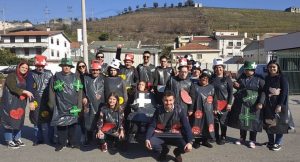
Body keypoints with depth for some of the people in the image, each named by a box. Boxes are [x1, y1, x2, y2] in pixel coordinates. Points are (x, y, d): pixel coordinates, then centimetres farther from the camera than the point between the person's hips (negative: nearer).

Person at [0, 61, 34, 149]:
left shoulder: (24, 79, 13)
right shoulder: (11, 76, -8)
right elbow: (13, 88, -20)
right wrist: (25, 92, -26)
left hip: (20, 104, 7)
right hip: (9, 103, -7)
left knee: (19, 120, 11)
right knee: (9, 120, -2)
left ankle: (17, 139, 23)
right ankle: (9, 142, 5)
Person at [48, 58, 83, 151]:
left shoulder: (75, 78, 9)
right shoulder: (56, 77, 4)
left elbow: (79, 92, 7)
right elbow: (52, 92, 4)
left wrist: (79, 105, 1)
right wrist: (52, 105, 0)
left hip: (73, 106, 2)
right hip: (61, 106, -1)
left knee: (72, 124, 7)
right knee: (61, 125, 0)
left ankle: (72, 142, 20)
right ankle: (61, 143, 14)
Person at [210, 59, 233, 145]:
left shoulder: (227, 79, -1)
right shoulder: (212, 78, 6)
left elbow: (231, 92, -2)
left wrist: (229, 103, -9)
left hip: (224, 103, -2)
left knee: (223, 121, 3)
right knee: (215, 121, 9)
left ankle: (223, 137, 18)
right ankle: (216, 137, 23)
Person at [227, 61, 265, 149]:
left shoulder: (259, 79, -8)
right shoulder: (242, 77, 4)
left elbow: (263, 91, -9)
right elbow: (238, 87, 19)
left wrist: (260, 102, -18)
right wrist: (236, 85, -5)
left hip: (253, 104, -4)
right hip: (242, 103, 4)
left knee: (253, 121, 5)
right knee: (242, 120, 12)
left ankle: (252, 140, 19)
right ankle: (242, 138, 28)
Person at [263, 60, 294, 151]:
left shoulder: (282, 78, -5)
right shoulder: (267, 78, 10)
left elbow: (284, 92, -11)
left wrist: (280, 105, -17)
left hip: (279, 104, -5)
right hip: (268, 105, 5)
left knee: (279, 123, 0)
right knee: (269, 123, 8)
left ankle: (278, 143, 11)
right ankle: (271, 142, 20)